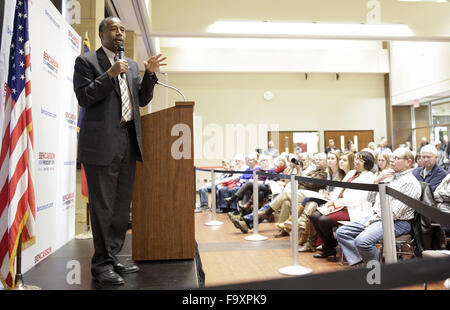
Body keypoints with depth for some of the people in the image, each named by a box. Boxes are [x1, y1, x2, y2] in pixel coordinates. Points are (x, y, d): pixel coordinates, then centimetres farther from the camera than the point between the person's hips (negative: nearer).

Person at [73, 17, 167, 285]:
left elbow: (142, 100, 16)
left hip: (129, 142, 6)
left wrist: (150, 74, 3)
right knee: (103, 207, -2)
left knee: (122, 206, 11)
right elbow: (83, 97, -7)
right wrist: (109, 75, -15)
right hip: (102, 143, -6)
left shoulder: (132, 65, 20)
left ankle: (113, 258, 22)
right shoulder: (86, 61, 3)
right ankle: (101, 265, 8)